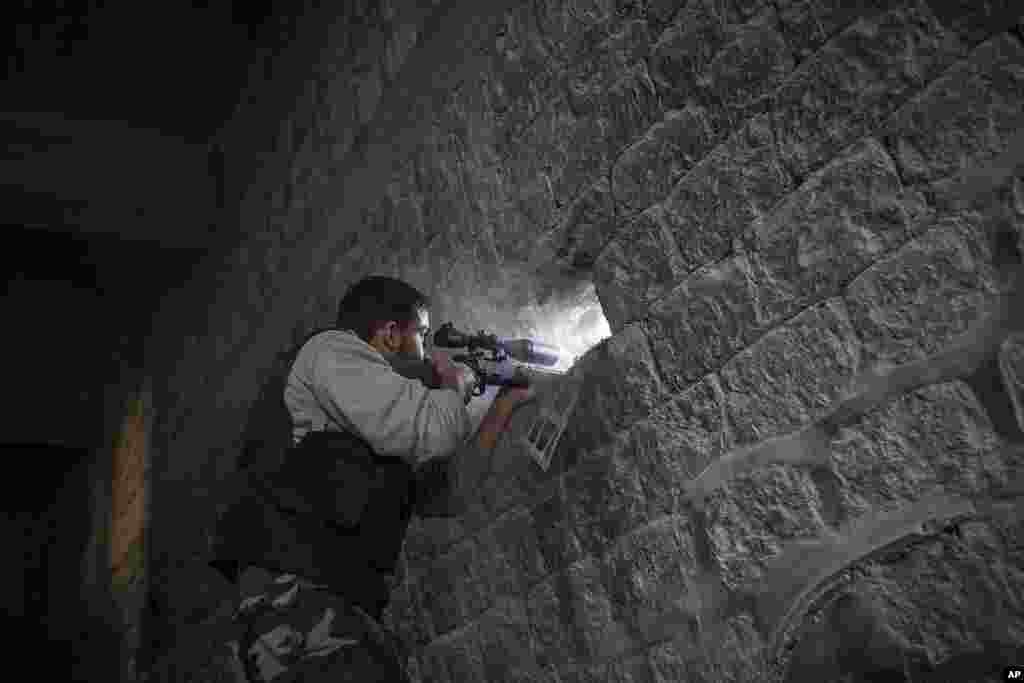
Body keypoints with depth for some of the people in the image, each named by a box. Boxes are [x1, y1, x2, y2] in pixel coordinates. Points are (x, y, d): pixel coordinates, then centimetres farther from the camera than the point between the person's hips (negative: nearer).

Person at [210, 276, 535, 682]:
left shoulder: (376, 437, 25)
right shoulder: (333, 350, -1)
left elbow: (448, 494, 27)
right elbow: (428, 431, -16)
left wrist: (503, 407, 32)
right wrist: (455, 383, 7)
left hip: (341, 604, 9)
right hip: (297, 592, -9)